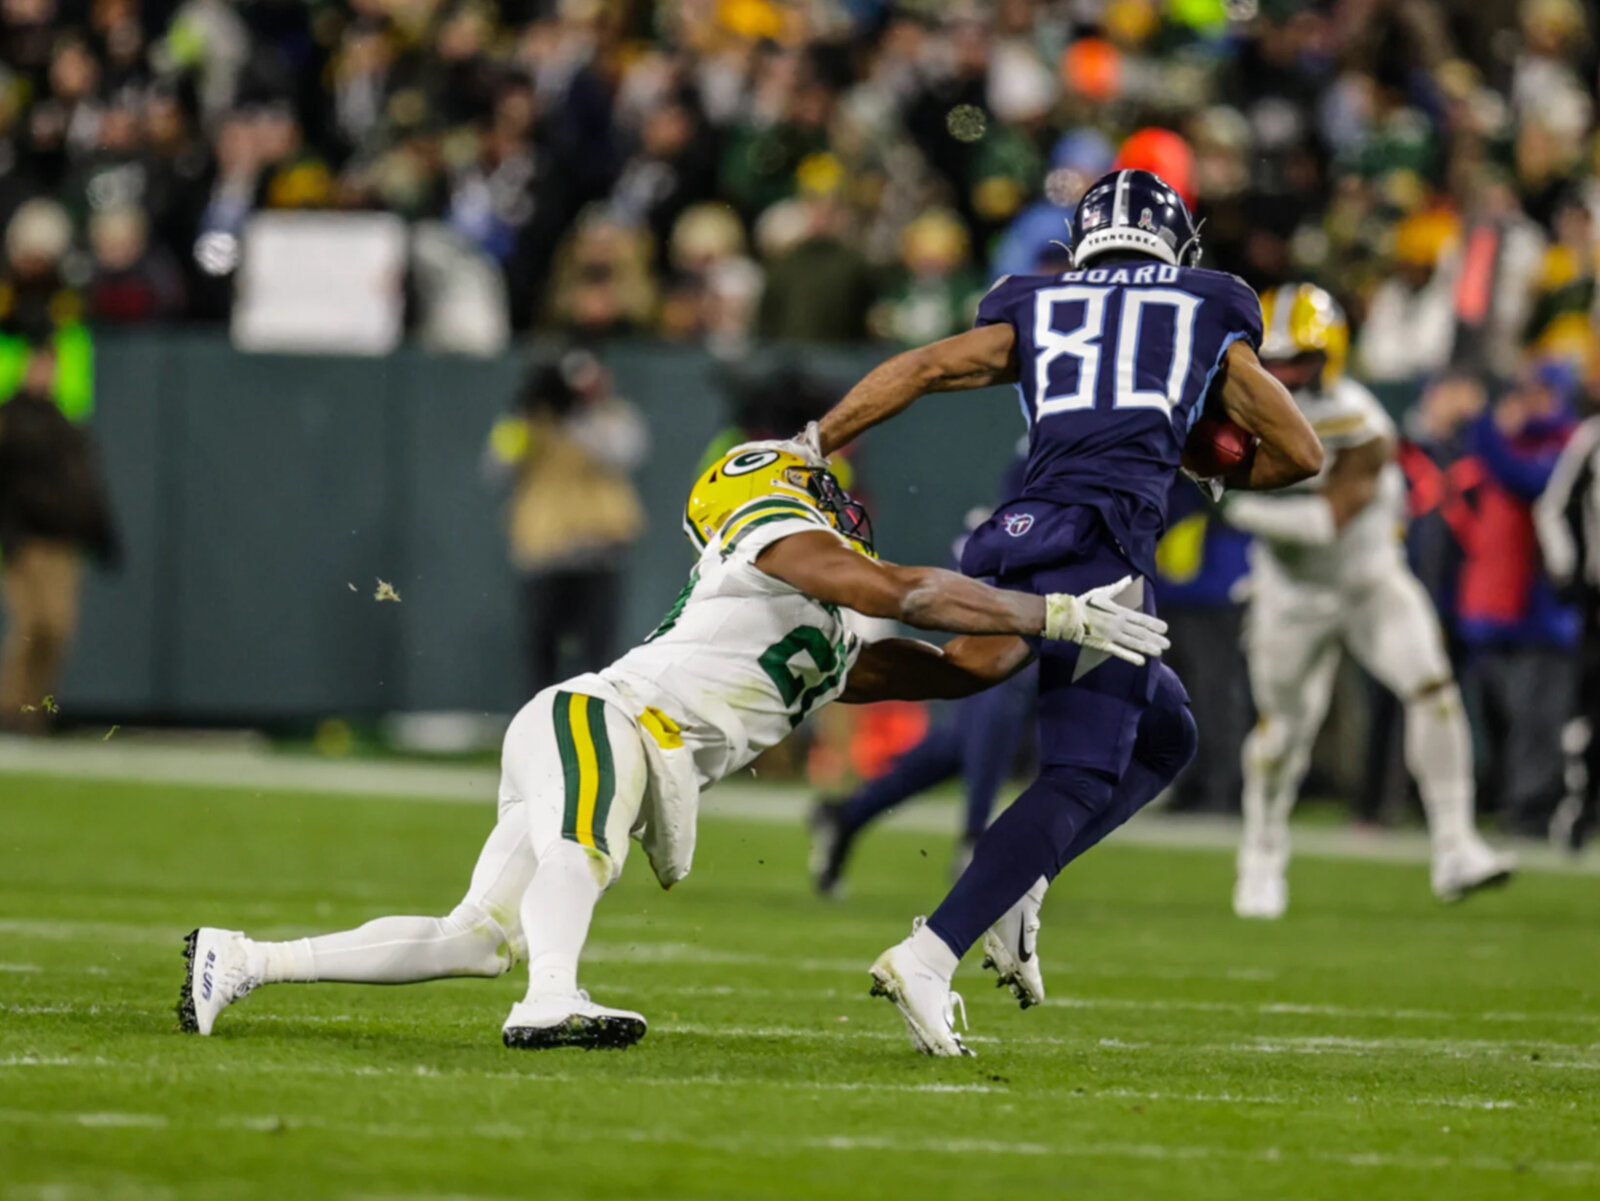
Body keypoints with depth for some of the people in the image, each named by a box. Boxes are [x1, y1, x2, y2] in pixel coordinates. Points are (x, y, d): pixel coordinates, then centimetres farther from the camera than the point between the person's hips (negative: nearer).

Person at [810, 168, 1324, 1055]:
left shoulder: (1033, 312, 24)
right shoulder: (1207, 318, 21)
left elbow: (924, 368, 8)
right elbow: (1300, 455, 26)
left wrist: (806, 451, 7)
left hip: (1016, 543, 5)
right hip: (1101, 541, -5)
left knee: (1162, 733, 23)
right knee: (1080, 778, -10)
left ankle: (1016, 884, 6)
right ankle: (930, 955, -27)